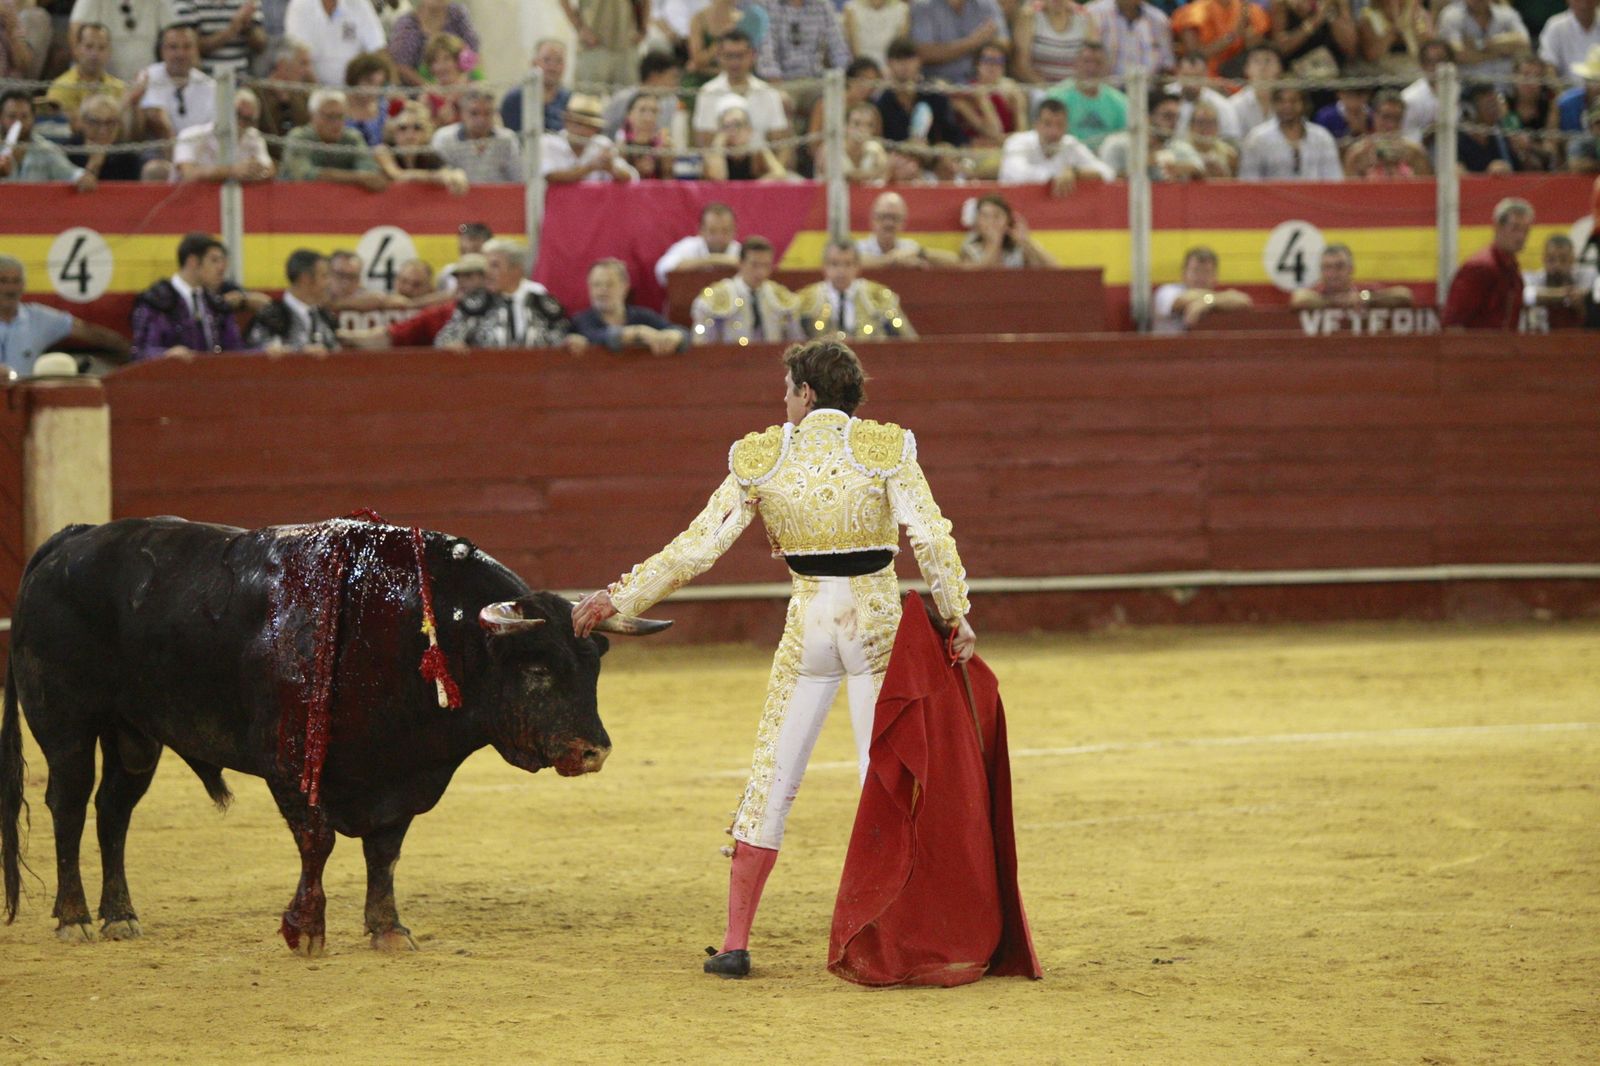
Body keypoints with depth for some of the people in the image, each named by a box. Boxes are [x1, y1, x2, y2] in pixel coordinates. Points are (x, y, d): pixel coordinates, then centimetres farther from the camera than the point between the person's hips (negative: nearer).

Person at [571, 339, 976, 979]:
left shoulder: (760, 458, 0)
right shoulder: (886, 447, -3)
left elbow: (698, 547, 0)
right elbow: (931, 536, -13)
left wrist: (619, 597, 7)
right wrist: (957, 615, -8)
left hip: (807, 627, 1)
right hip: (878, 619, -1)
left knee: (772, 779, 7)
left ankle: (735, 942, 7)